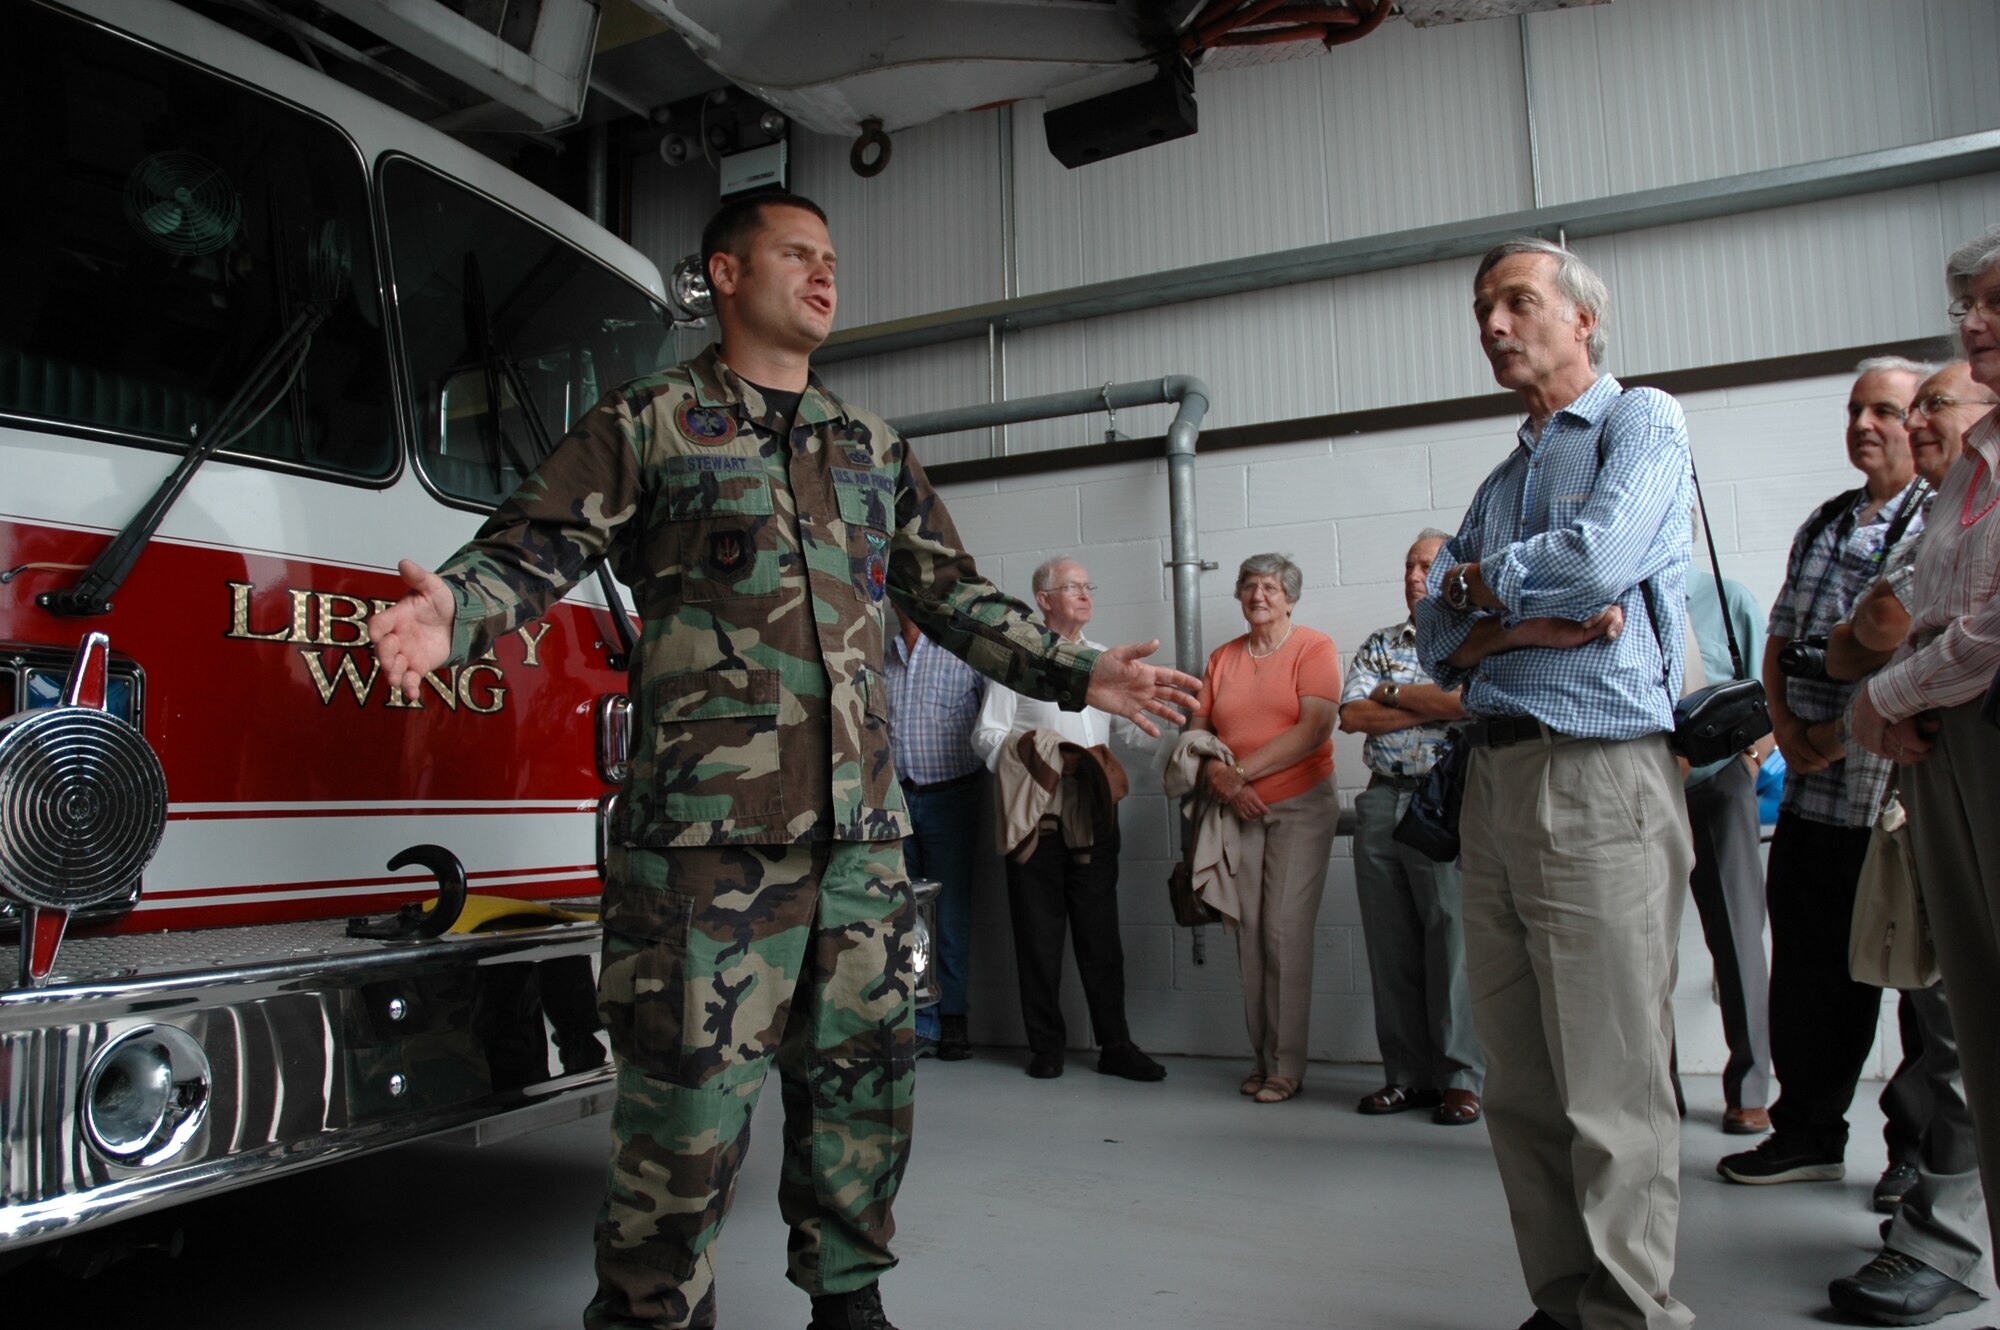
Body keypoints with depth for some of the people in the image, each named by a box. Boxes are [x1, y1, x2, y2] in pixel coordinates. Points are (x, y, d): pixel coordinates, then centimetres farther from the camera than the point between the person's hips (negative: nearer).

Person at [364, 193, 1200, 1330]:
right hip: (707, 830, -5)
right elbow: (533, 550, -2)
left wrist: (1078, 673, 17)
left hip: (862, 830, 5)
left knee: (862, 1079, 13)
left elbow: (952, 594, 22)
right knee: (688, 1106, -3)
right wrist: (451, 611, -23)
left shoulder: (874, 447, 20)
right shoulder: (648, 422, 6)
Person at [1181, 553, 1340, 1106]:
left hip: (1300, 806, -4)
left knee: (1286, 930, -9)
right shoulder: (1221, 659, 13)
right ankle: (1259, 1056, 11)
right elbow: (1196, 731, 11)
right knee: (1248, 930, 2)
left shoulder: (1314, 648, 0)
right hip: (1237, 811, 4)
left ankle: (1287, 1065, -1)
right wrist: (1217, 775, -9)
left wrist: (1240, 771, -13)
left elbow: (1314, 729, -12)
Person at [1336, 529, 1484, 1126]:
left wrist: (1393, 693, -1)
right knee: (1389, 944, 5)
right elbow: (1352, 714, 5)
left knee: (1452, 938, -6)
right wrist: (1430, 705, -3)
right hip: (1381, 801, 5)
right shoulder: (1380, 644, 18)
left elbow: (1467, 700, -14)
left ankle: (1461, 1077, 4)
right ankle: (1408, 1074, 13)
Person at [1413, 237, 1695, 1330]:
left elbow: (1599, 561, -16)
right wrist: (1528, 622, -7)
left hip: (1599, 778, -7)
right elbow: (1437, 638, 12)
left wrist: (1480, 581, 2)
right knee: (1520, 1084, 9)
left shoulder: (1643, 420, 4)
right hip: (1492, 777, 7)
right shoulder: (1503, 479, 23)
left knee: (1610, 1093, -4)